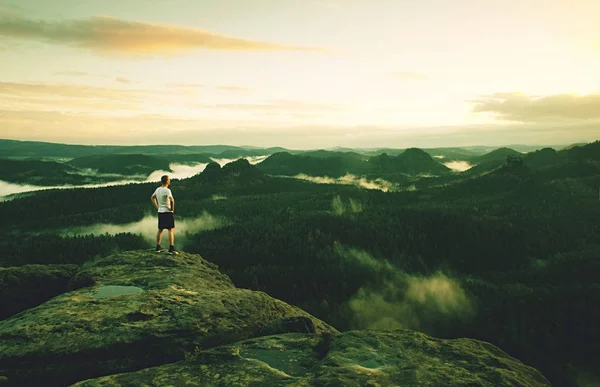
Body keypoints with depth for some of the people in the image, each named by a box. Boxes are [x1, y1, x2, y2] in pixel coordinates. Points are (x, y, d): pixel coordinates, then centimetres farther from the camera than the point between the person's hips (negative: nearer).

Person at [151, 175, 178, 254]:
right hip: (167, 212, -8)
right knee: (171, 229, -5)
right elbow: (172, 200, -30)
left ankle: (158, 247, 21)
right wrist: (172, 208, -15)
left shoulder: (158, 189, 8)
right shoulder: (167, 190, -16)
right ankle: (171, 248, -9)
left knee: (160, 229, 16)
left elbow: (152, 198, 23)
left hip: (160, 212, 8)